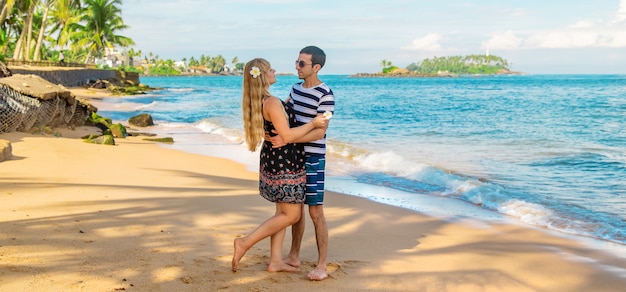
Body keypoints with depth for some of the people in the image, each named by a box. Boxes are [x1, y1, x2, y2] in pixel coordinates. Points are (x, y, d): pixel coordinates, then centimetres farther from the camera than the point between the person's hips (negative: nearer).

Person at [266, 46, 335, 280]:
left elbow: (319, 132, -21)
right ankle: (293, 256, 25)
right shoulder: (296, 88, 7)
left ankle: (322, 264, 3)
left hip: (313, 159, -7)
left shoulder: (325, 95, -16)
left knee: (315, 211, -5)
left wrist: (286, 140, -28)